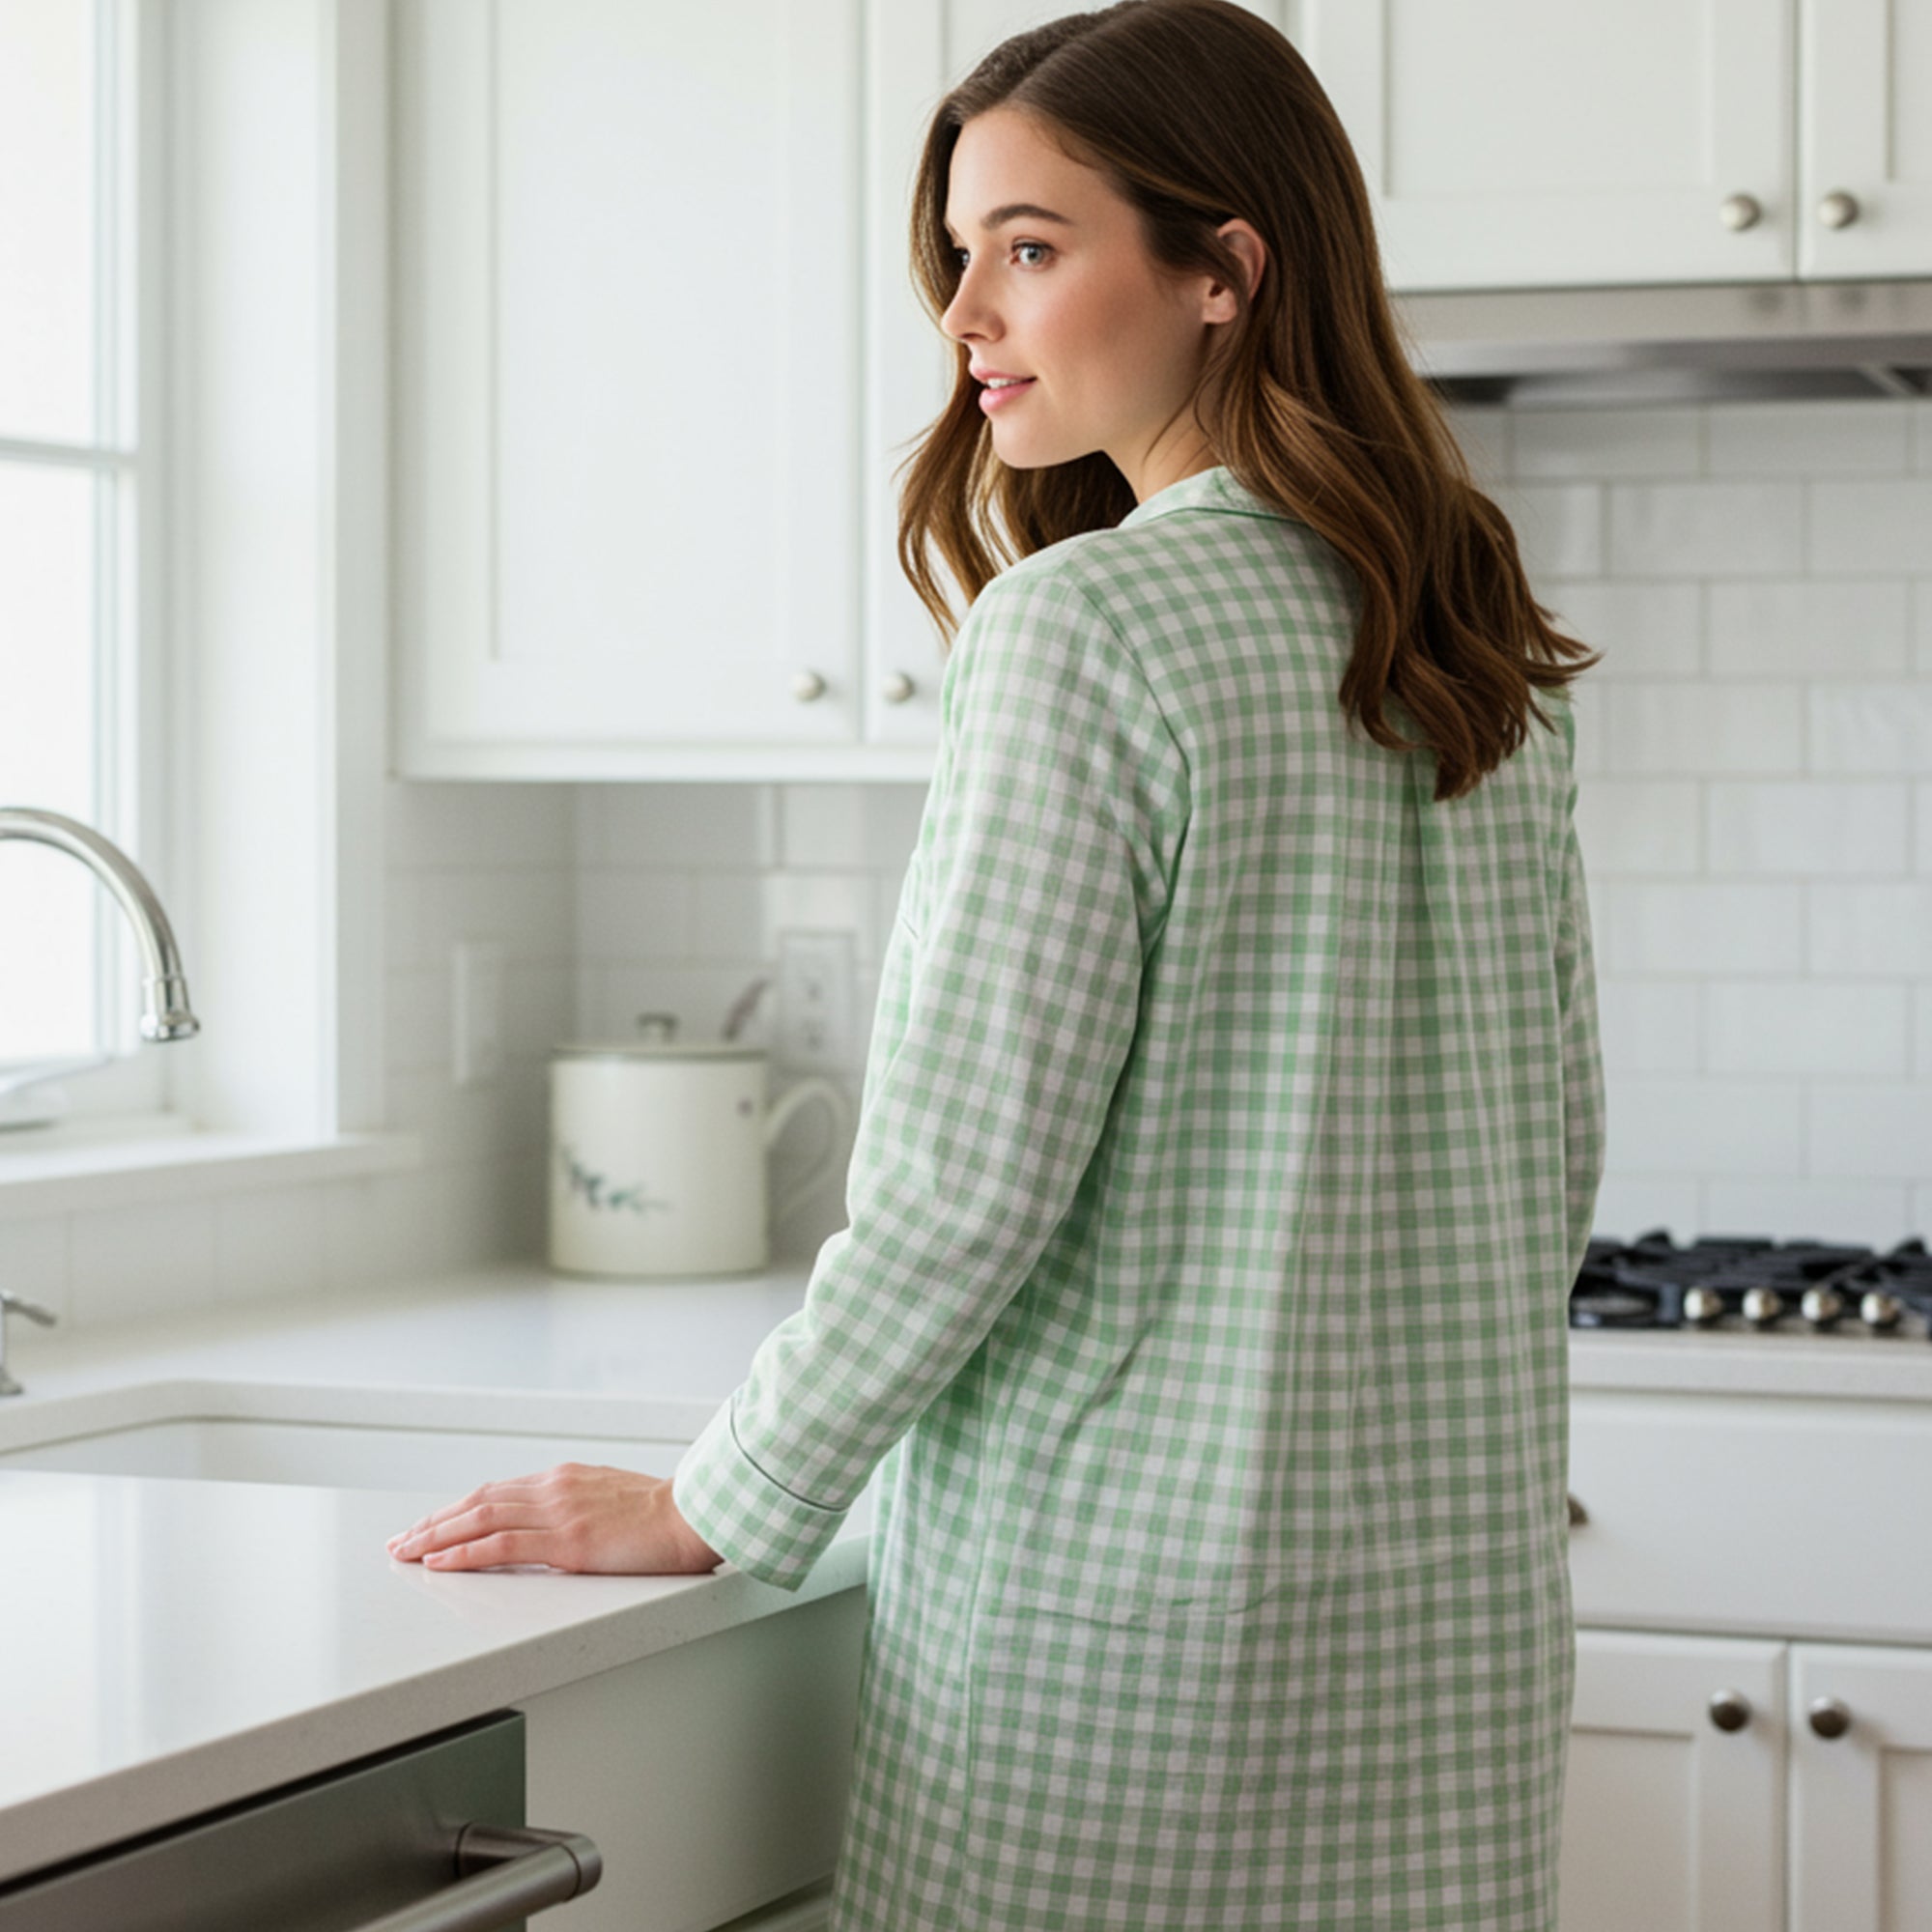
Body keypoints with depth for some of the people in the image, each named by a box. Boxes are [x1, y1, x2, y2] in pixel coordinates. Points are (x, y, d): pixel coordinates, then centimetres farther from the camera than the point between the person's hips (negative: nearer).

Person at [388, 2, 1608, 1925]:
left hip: (1121, 1606, -7)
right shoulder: (1489, 662, 8)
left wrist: (709, 1508, -6)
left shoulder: (1083, 628, -14)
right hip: (1453, 1620, 7)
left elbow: (968, 1174, -17)